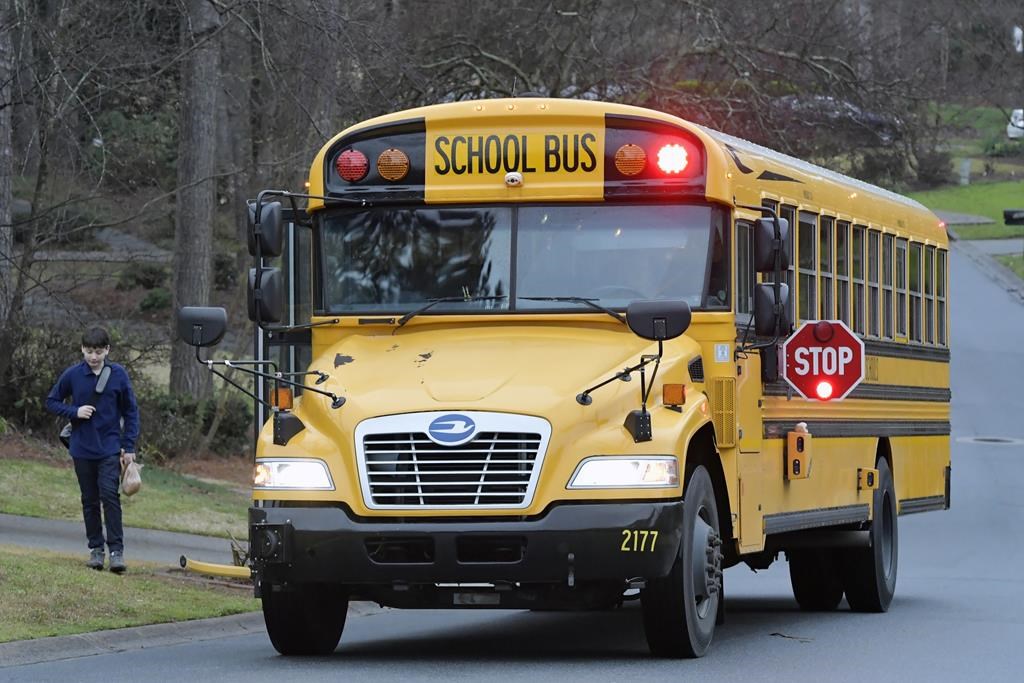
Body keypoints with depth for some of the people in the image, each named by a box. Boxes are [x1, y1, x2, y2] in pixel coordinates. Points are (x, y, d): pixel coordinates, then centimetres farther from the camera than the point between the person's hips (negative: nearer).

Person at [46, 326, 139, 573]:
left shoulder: (118, 374, -4)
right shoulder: (72, 375, -3)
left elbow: (130, 411, 3)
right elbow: (52, 401, 7)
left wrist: (129, 446, -1)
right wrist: (74, 412, -11)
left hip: (110, 448, -2)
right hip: (82, 449, 2)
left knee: (109, 495, -14)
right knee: (90, 500, 8)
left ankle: (116, 550, -13)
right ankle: (96, 549, 18)